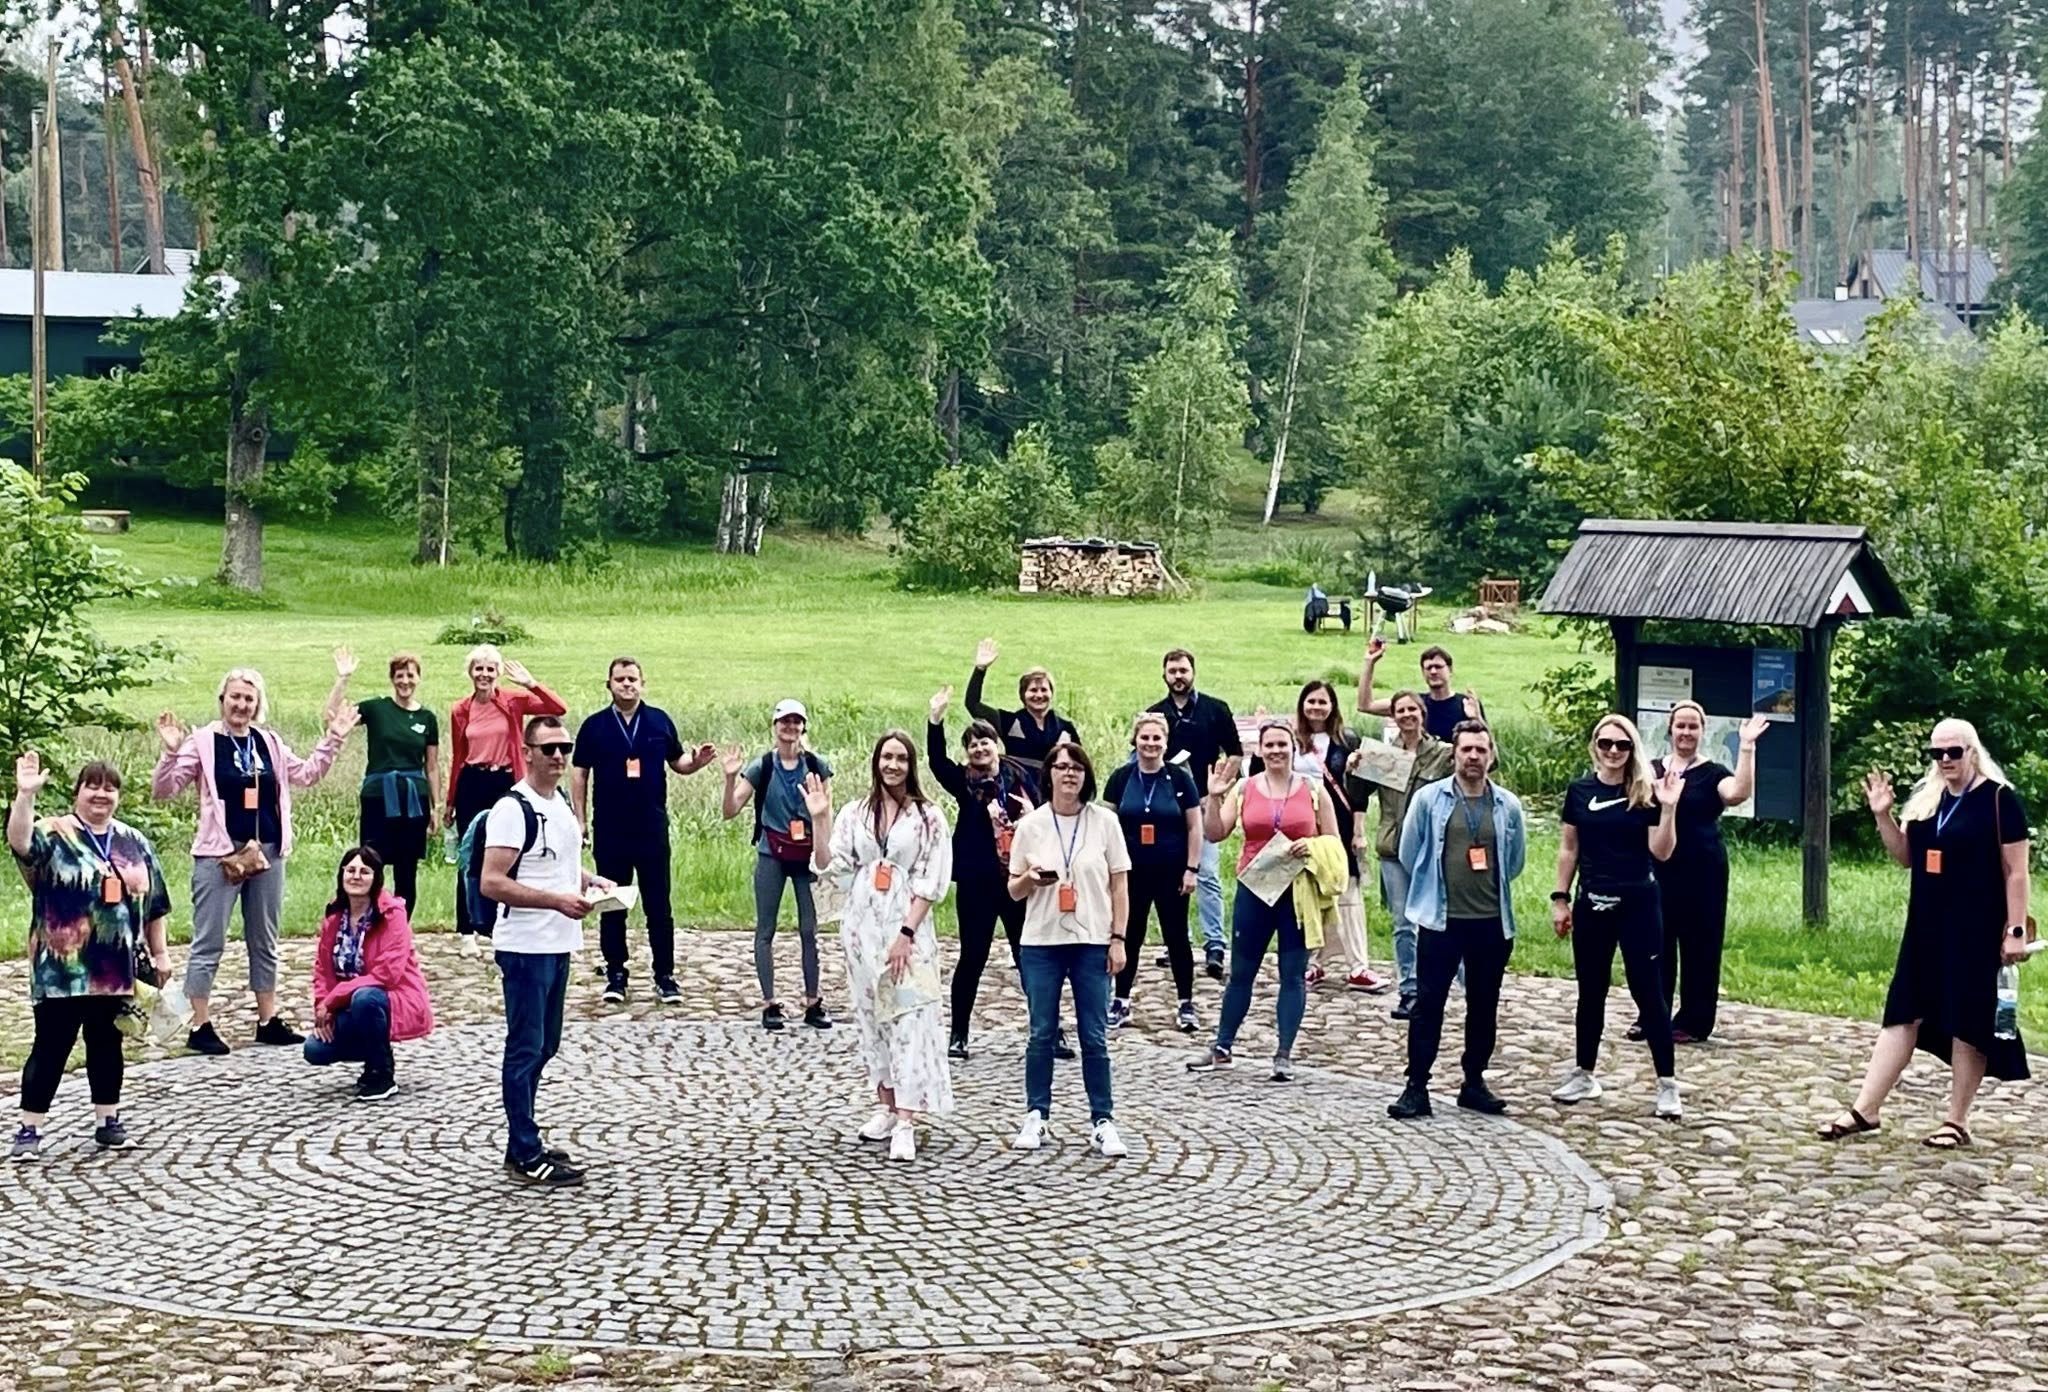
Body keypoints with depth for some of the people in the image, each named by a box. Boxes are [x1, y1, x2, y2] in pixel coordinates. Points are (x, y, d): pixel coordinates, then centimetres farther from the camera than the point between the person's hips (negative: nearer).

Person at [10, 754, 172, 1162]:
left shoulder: (134, 842, 10)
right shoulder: (53, 835, -3)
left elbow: (154, 904, 14)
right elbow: (20, 842, -27)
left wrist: (160, 952, 12)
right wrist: (25, 795, -39)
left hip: (115, 970, 4)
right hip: (62, 971, -4)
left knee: (107, 1045, 12)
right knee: (51, 1047, -1)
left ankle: (108, 1121, 22)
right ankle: (28, 1130, 4)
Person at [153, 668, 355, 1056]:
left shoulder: (268, 742, 9)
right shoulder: (203, 742, -6)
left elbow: (305, 774, 19)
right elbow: (163, 791, -9)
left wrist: (332, 740, 12)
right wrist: (171, 752, -25)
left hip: (266, 852, 6)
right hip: (219, 854, -5)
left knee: (264, 942, 14)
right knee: (209, 943, -1)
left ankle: (268, 1021, 23)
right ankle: (200, 1026, 4)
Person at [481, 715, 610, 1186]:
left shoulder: (563, 803, 12)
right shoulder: (513, 809, -15)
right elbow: (492, 883, -21)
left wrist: (589, 880, 9)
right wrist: (557, 900, -25)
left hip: (559, 945, 9)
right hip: (525, 948, -9)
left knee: (545, 1046, 15)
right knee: (525, 1049, -3)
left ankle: (524, 1144, 25)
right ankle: (526, 1155, 2)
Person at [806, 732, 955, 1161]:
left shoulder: (928, 817, -3)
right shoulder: (855, 813, 7)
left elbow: (931, 883, -6)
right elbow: (827, 863, 0)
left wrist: (906, 934, -13)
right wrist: (820, 819, -11)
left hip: (907, 928, -4)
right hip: (862, 927, 4)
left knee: (909, 1020, -10)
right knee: (871, 1017, 9)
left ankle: (906, 1122, -13)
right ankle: (886, 1106, 20)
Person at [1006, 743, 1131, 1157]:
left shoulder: (1104, 821, 2)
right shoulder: (1031, 824, 4)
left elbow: (1119, 886, 4)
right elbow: (1013, 891, 9)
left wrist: (1118, 939, -2)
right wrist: (1030, 879, -14)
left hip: (1091, 942, -1)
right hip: (1041, 942, 1)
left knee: (1094, 1037, 1)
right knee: (1041, 1034, 4)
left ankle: (1102, 1121, 5)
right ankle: (1035, 1116, 12)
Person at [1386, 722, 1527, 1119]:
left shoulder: (1508, 805, 2)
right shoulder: (1429, 799, -3)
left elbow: (1515, 860, 15)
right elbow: (1409, 854, 6)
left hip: (1492, 923, 2)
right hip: (1440, 920, -2)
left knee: (1484, 1006, 10)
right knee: (1428, 1004, -1)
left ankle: (1474, 1083, 21)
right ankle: (1417, 1087, 3)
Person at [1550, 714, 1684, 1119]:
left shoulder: (1646, 793, -4)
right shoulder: (1580, 791, 4)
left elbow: (1661, 852, -7)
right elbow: (1569, 849, 9)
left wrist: (1669, 808, -18)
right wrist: (1559, 898, 6)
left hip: (1638, 903, -3)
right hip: (1591, 903, 3)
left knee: (1647, 990, -2)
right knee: (1590, 991, 12)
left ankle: (1667, 1083, 2)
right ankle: (1584, 1075, 23)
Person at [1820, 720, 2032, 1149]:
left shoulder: (1998, 799, -9)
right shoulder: (1925, 797, 8)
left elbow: (2016, 871, -9)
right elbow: (1906, 856, 14)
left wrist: (2016, 931, -14)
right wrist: (1882, 815, 0)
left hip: (1976, 931, -6)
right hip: (1927, 927, 6)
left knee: (1968, 1023, 1)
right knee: (1903, 1014, 6)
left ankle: (1957, 1121, 10)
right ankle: (1866, 1109, 8)